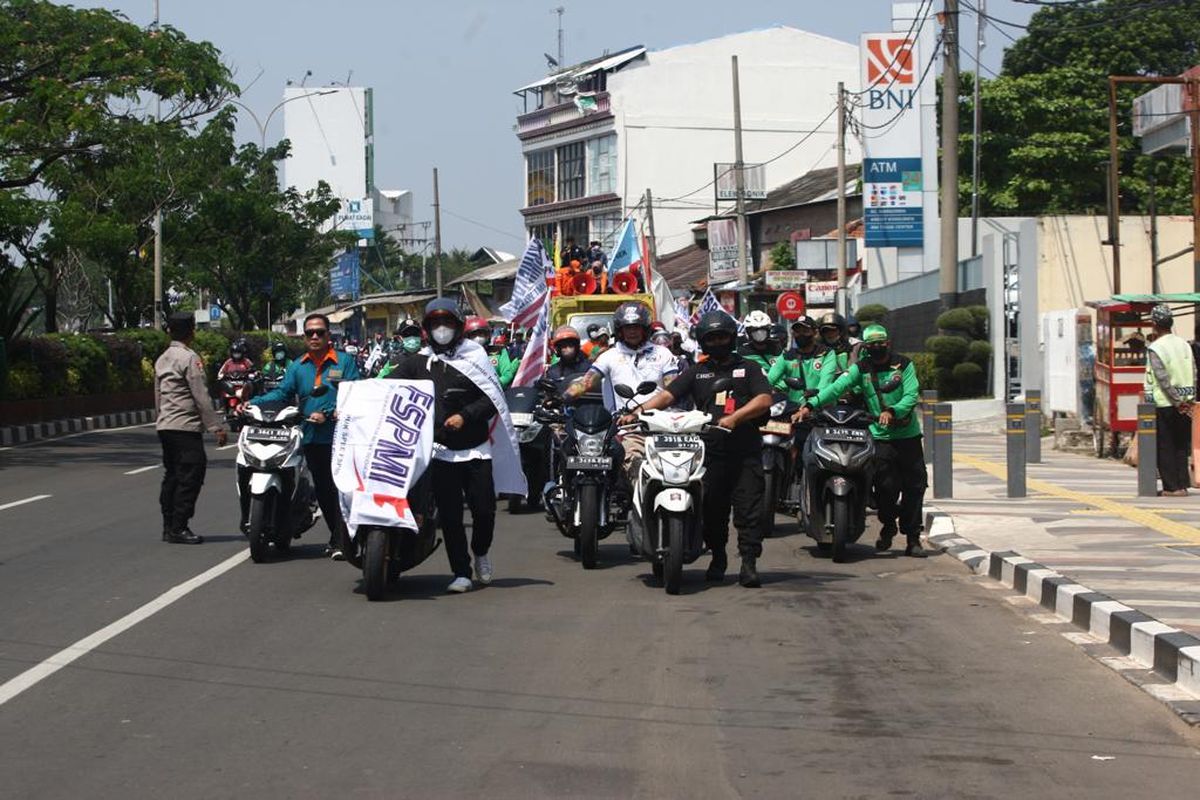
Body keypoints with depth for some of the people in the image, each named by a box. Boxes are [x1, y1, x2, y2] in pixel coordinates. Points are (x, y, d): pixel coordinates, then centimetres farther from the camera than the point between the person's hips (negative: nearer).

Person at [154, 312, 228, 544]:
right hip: (186, 427, -9)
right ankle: (178, 528, -9)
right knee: (190, 477, -7)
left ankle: (169, 527, 13)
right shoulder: (189, 358, -12)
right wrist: (216, 427, -14)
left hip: (165, 427, 9)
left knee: (171, 476, 12)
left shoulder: (162, 359, 15)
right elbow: (201, 397, -15)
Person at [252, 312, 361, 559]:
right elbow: (282, 393, 8)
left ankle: (342, 542, -13)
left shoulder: (345, 361, -1)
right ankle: (337, 536, 26)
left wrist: (328, 414, -19)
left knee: (340, 489, -11)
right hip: (312, 437, 5)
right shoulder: (297, 367, 14)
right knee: (322, 491, 13)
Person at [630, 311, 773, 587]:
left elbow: (764, 400, -1)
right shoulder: (696, 372, 15)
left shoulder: (748, 368, 12)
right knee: (712, 510, 6)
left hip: (746, 453, -2)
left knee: (749, 509, -7)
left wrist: (735, 417, -15)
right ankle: (718, 557, 22)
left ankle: (749, 564, -6)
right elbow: (667, 395, 4)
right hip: (710, 451, 2)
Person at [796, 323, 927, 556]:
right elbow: (837, 387, -8)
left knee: (914, 486, -1)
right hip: (880, 435, 0)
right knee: (886, 485, -7)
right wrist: (810, 405, -21)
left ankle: (912, 538, 6)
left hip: (908, 434, 0)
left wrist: (892, 411, -24)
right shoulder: (861, 368, 4)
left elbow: (912, 396, -7)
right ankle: (888, 525, 20)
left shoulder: (903, 365, 2)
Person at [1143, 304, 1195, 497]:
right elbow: (1194, 374, 3)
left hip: (1164, 405, -6)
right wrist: (1189, 400, 1)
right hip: (1185, 404, 6)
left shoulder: (1155, 349, -12)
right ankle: (1182, 485, 12)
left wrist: (1178, 401, -12)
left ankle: (1172, 487, 1)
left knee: (1165, 448, 2)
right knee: (1181, 446, 12)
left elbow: (1164, 380, -17)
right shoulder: (1184, 345, 7)